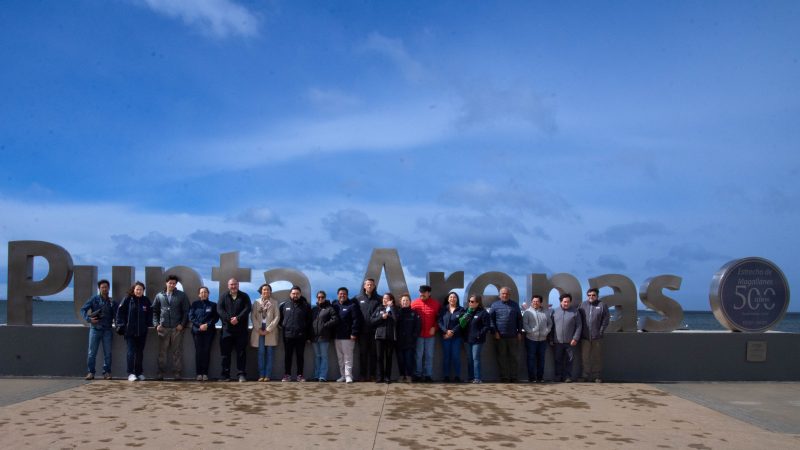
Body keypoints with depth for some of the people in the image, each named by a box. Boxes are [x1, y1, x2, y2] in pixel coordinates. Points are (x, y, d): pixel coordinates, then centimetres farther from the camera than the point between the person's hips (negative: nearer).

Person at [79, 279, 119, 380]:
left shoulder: (112, 302, 9)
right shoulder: (94, 299, 4)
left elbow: (117, 315, 2)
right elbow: (83, 309, 2)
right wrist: (88, 319, -12)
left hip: (107, 330, 1)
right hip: (95, 329, -1)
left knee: (107, 353, 3)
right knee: (92, 352, -1)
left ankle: (107, 372, 10)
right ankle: (91, 372, 7)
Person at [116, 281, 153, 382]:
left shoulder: (146, 301, 6)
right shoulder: (127, 300, -1)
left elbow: (150, 313, 11)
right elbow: (120, 312, -1)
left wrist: (149, 324, 1)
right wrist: (121, 325, -7)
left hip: (142, 332, 3)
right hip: (130, 331, -3)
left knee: (140, 352, 10)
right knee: (131, 352, -8)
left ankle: (139, 373, 18)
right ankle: (131, 373, -7)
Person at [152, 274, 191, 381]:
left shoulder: (181, 295, 5)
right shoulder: (159, 296, 10)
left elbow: (186, 311, 4)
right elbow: (154, 311, 12)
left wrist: (182, 324, -5)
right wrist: (156, 324, 0)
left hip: (177, 328, -1)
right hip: (163, 328, 1)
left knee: (177, 352, 1)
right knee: (162, 352, 4)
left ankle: (177, 372, 5)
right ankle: (161, 372, 10)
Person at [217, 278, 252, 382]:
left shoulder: (244, 296, 8)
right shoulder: (223, 296, 9)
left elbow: (248, 308, -4)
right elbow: (219, 309, -2)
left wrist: (238, 318, -17)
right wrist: (229, 319, -15)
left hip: (241, 329, -1)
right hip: (227, 329, 1)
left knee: (241, 352, 0)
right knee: (226, 352, 3)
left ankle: (242, 374, 3)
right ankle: (226, 375, 9)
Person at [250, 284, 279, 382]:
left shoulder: (274, 302, 6)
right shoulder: (256, 302, 10)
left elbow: (277, 317, 0)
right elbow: (253, 317, 4)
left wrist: (268, 329, -9)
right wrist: (259, 329, -8)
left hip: (270, 331, -1)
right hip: (259, 330, 1)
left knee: (270, 353, -2)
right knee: (261, 353, -2)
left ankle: (267, 375, -1)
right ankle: (261, 375, 0)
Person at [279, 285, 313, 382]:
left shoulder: (305, 306, 3)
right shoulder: (284, 305, 6)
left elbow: (309, 321, 5)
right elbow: (279, 318, 18)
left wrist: (309, 335, 1)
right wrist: (283, 326, 5)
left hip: (301, 335, -1)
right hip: (287, 335, 1)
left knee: (300, 356, 4)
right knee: (287, 356, 5)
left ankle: (300, 375, 11)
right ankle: (287, 375, 12)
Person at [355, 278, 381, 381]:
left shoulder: (378, 299, 7)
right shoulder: (358, 298, 6)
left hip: (374, 330, 0)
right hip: (362, 331, 0)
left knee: (373, 353, 3)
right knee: (362, 353, 4)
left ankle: (372, 374, 8)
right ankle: (363, 374, 9)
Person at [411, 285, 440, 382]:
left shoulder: (436, 303, 1)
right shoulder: (414, 303, 1)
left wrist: (434, 327, -4)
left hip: (430, 334, 1)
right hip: (418, 334, -1)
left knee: (429, 355, 6)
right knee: (418, 355, 2)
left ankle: (428, 375, 12)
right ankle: (417, 375, 9)